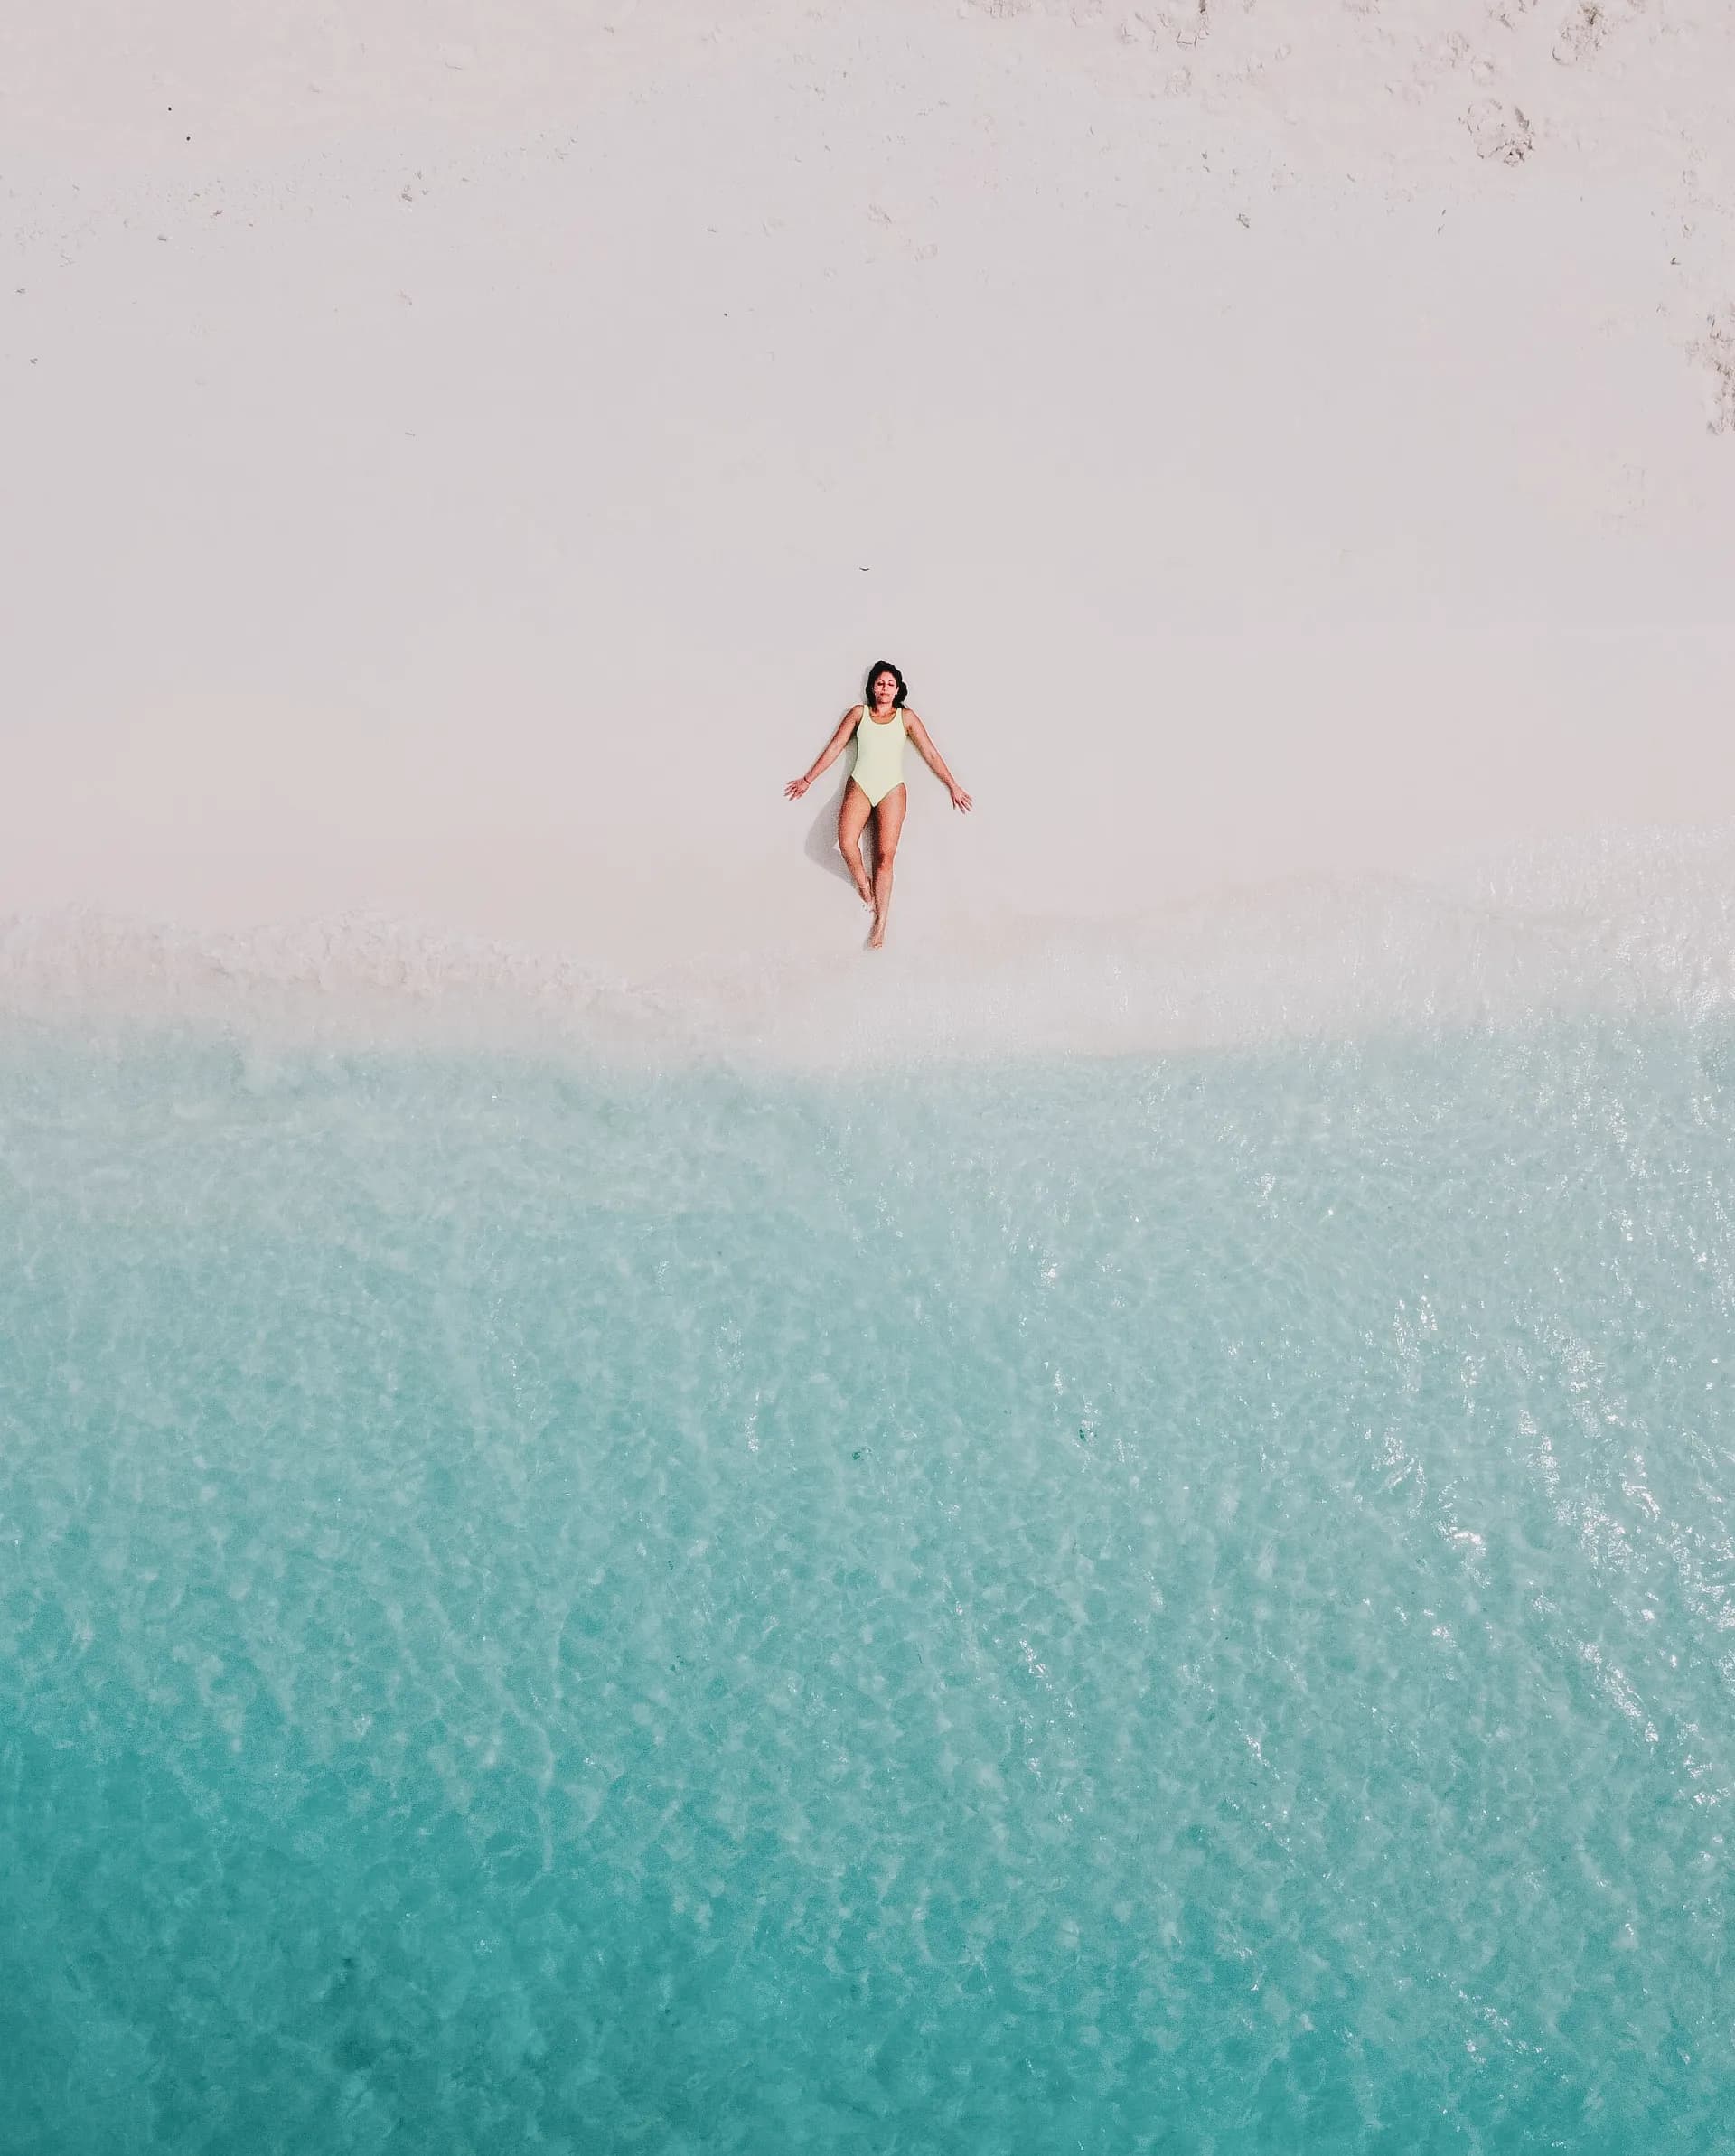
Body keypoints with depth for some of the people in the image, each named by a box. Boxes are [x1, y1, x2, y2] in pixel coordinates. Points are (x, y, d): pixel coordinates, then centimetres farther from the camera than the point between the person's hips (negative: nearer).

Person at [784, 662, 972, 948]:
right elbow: (834, 748, 13)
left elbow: (931, 754, 9)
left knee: (885, 856, -9)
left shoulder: (906, 717, 8)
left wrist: (953, 786, 9)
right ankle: (863, 883, 5)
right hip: (860, 786, 0)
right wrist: (808, 779, 14)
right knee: (846, 843, -24)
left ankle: (881, 921, -3)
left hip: (891, 790, 0)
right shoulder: (858, 713, 10)